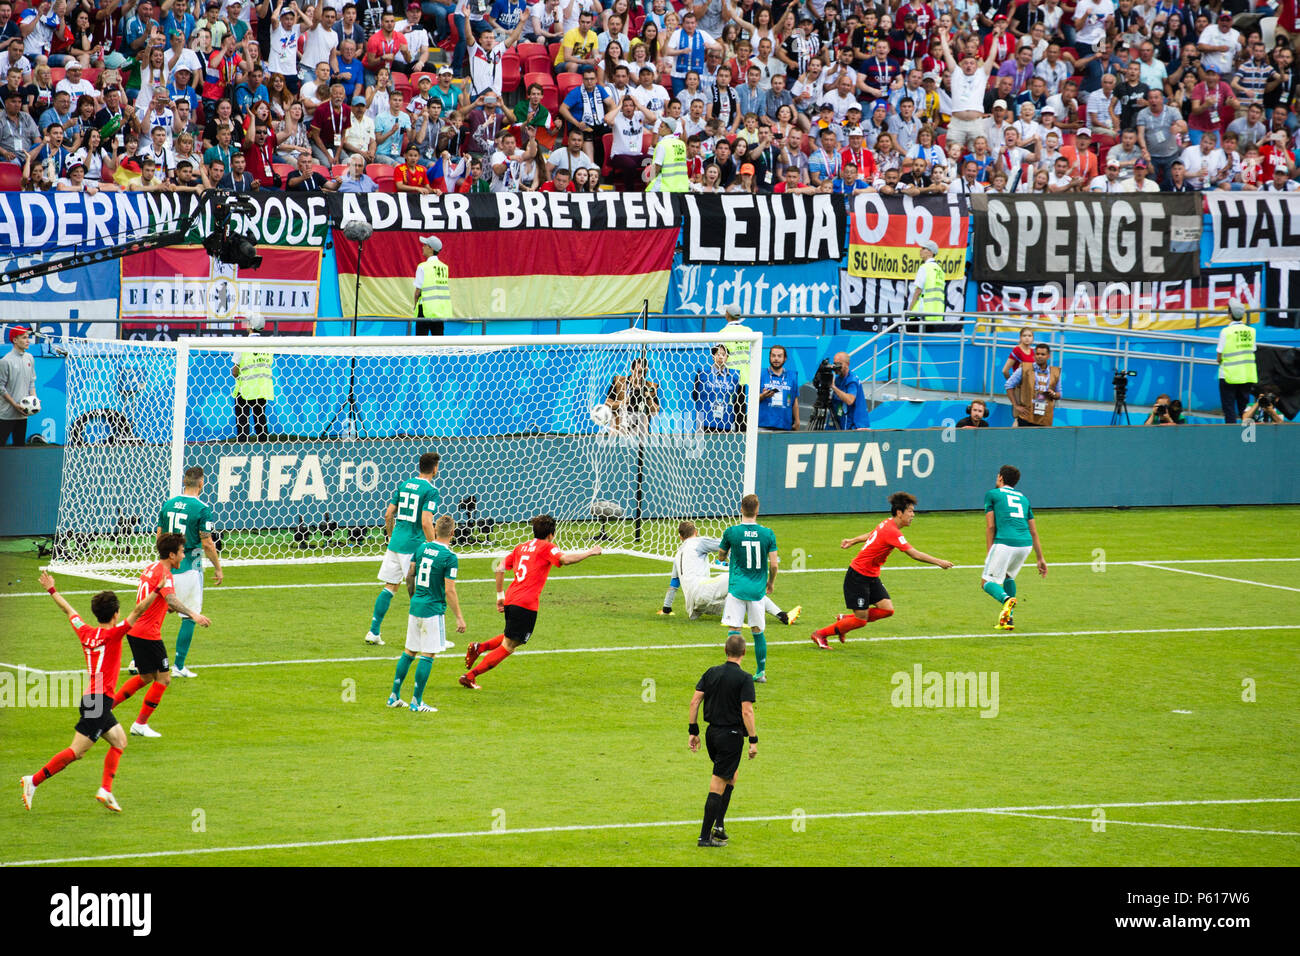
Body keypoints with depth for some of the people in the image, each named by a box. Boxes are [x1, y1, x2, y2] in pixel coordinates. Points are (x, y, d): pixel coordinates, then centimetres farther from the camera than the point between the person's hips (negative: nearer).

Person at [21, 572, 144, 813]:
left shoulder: (86, 632, 10)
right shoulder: (113, 634, -8)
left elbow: (68, 611, 24)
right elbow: (137, 612, -16)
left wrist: (52, 590, 38)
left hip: (93, 699, 9)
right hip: (100, 699, -9)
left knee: (120, 740, 16)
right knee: (76, 751, -9)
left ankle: (106, 789, 8)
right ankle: (34, 781, -10)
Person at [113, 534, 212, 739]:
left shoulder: (151, 569, 13)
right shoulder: (163, 573, -16)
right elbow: (171, 599, -35)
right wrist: (193, 615, -47)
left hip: (135, 631, 9)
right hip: (148, 634, -9)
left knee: (146, 677, 22)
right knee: (163, 678, 1)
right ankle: (140, 724, 6)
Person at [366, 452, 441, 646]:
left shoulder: (404, 485, 10)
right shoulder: (431, 491, -10)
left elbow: (388, 514, 12)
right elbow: (426, 522, -19)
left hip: (396, 543, 6)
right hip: (415, 546, -6)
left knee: (389, 587, 12)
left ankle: (373, 632, 12)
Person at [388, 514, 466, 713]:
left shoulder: (422, 547, 4)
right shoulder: (449, 557, -14)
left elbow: (409, 576, 12)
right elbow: (449, 591, -15)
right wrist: (459, 618, -8)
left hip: (416, 605, 6)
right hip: (434, 609, -6)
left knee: (409, 652, 16)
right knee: (427, 656, 0)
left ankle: (394, 696, 19)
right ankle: (416, 702, 1)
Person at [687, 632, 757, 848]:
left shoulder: (711, 673, 5)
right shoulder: (744, 679, -13)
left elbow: (694, 701, 3)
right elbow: (747, 711, -18)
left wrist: (692, 731, 9)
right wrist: (753, 741, -14)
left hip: (711, 733, 6)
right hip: (731, 736, -6)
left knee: (731, 776, 25)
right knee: (718, 785, -2)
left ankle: (719, 824, 19)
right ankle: (705, 836, -2)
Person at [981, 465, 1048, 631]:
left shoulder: (992, 494, 11)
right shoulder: (1023, 498, 25)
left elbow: (990, 526, 2)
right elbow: (1034, 532, 22)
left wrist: (988, 553, 4)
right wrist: (1040, 559, 22)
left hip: (1004, 542, -5)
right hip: (1026, 544, 5)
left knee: (988, 583, 1)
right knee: (1008, 576, 28)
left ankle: (1006, 599, -32)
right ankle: (1008, 620, 18)